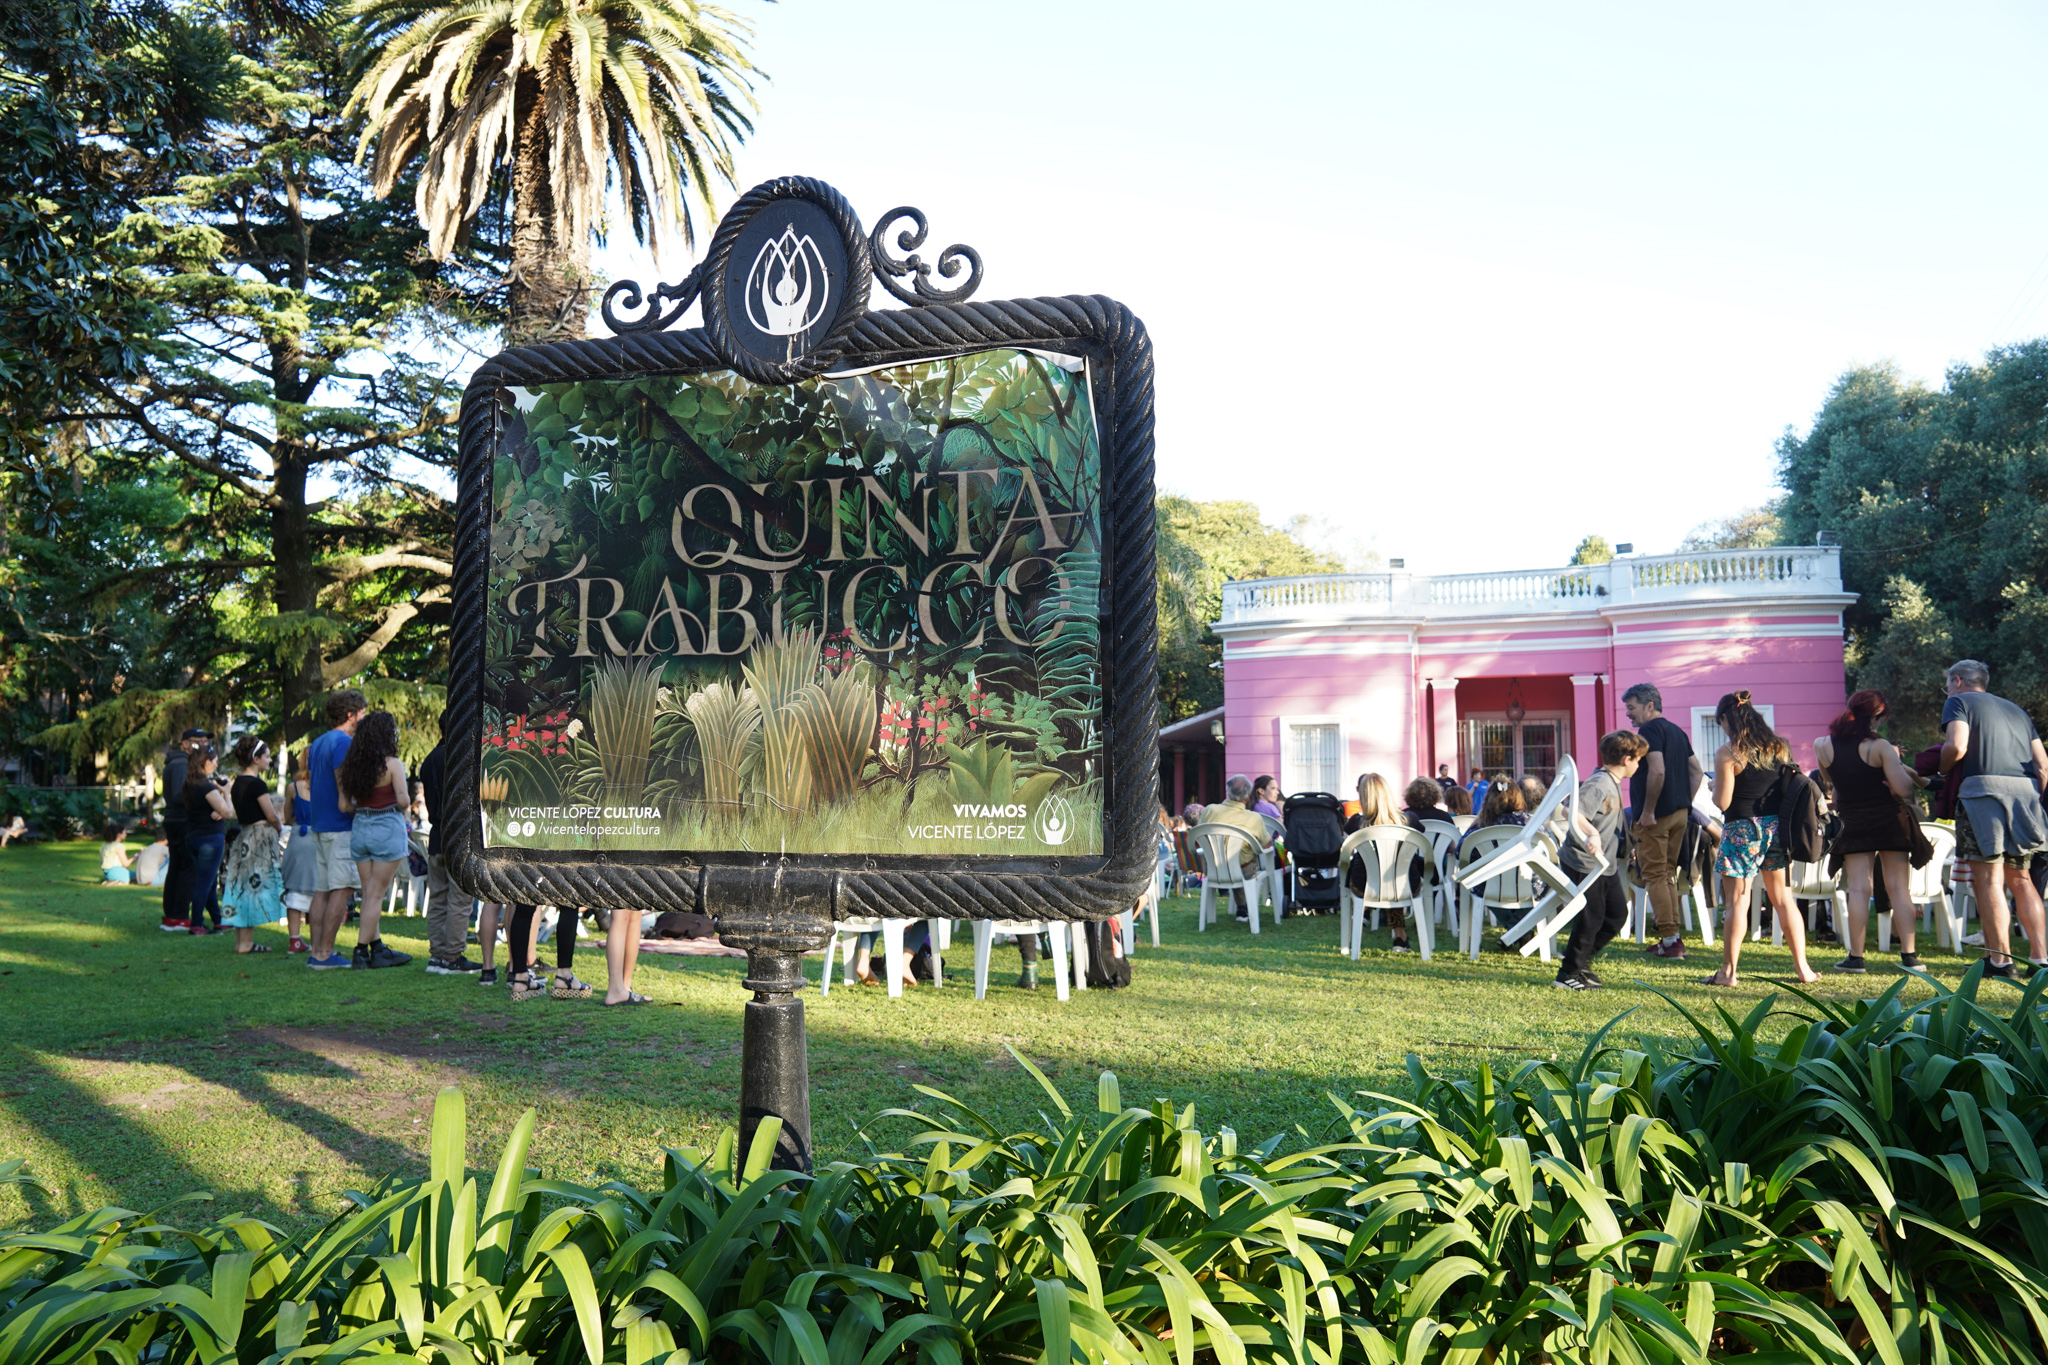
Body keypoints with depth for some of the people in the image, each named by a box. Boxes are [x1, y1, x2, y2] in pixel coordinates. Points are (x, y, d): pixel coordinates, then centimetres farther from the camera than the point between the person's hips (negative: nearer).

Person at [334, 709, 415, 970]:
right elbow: (403, 800, -16)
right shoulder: (393, 764, -11)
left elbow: (344, 806, 4)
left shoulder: (350, 766, 5)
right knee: (376, 894, 0)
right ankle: (361, 951, 1)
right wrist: (401, 806, 6)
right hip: (388, 829, -6)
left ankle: (377, 949, 17)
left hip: (359, 828, 6)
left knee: (369, 894, 12)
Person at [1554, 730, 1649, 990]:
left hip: (1605, 864, 10)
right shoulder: (1599, 784, -21)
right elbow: (1573, 812, -34)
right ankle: (1568, 974, 10)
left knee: (1618, 914, 13)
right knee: (1591, 919, -3)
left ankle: (1580, 959, 25)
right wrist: (1592, 834, -46)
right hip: (1584, 863, -10)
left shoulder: (1613, 783, 11)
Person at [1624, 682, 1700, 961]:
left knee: (1654, 876, -4)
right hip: (1680, 814, 9)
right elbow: (1695, 770, 18)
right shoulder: (1676, 731, 17)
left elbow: (1657, 771, -23)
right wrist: (1685, 803, 17)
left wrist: (1647, 811, -19)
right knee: (1668, 875, 15)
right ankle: (1675, 938, 17)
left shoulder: (1650, 730, -11)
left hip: (1656, 816, -9)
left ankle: (1669, 941, -6)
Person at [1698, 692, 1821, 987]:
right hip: (1776, 828, 5)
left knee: (1737, 902, -2)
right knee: (1783, 898, 12)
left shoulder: (1727, 753, -11)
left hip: (1742, 830, -5)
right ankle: (1802, 968, 14)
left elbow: (1722, 802, -12)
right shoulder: (1778, 747, 6)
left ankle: (1728, 971, 1)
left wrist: (1715, 789, 7)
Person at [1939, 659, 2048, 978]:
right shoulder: (2016, 710, 26)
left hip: (1983, 787, -6)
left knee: (1989, 880, -5)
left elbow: (1957, 747, -11)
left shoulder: (1959, 702, 7)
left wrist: (1942, 768, 7)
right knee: (2020, 878, 13)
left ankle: (2000, 960, -6)